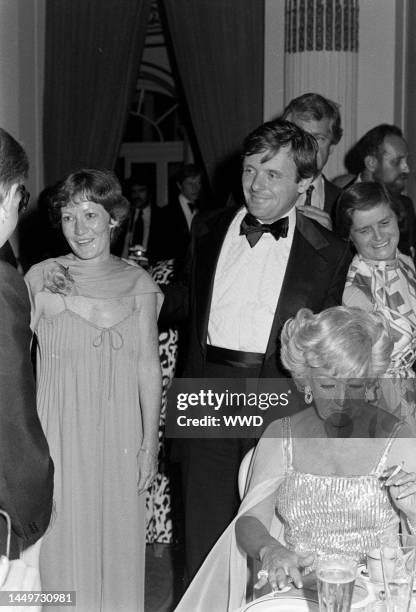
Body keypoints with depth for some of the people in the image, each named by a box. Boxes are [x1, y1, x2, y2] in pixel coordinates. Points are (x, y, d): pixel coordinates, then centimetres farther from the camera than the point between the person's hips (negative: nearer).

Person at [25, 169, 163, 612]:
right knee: (60, 537, 5)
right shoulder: (41, 277, 0)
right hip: (56, 427, -1)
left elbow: (149, 366, 2)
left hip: (117, 430, 1)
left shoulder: (138, 283, 2)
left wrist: (150, 443, 0)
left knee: (116, 536, 9)